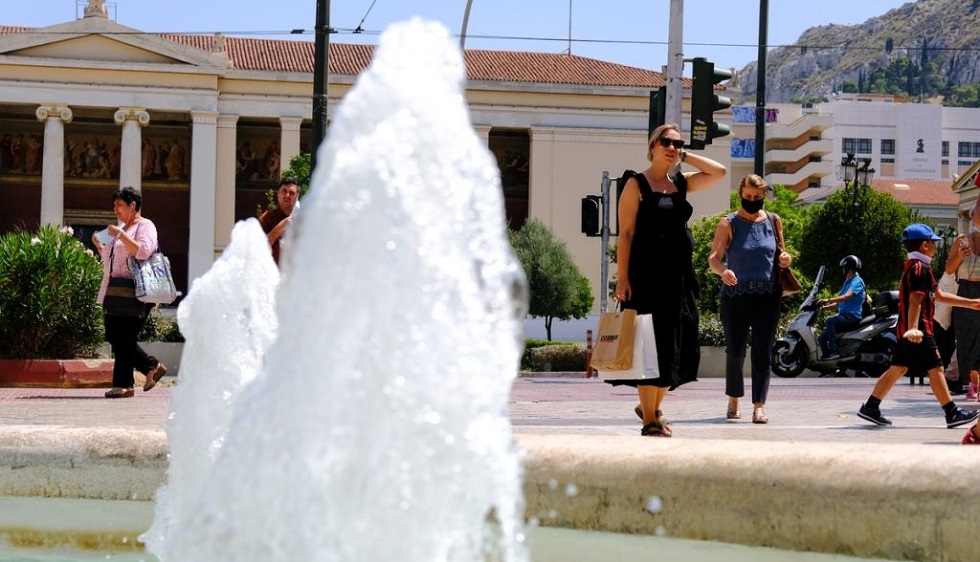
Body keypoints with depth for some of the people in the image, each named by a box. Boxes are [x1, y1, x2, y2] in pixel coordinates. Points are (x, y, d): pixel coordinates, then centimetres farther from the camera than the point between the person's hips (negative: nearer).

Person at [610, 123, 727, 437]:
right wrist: (622, 278, -14)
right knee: (650, 344, -4)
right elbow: (626, 233, -7)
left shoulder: (682, 183, 14)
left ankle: (653, 406, 25)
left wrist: (685, 157, 6)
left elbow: (719, 172, 9)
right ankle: (649, 419, 2)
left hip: (680, 275, 6)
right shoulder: (637, 185, -3)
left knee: (676, 345, 8)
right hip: (647, 274, -6)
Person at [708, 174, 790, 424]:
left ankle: (759, 406, -5)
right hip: (736, 295, -2)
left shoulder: (773, 221, 9)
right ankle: (733, 401, 24)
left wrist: (785, 257, -1)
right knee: (735, 351, 4)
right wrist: (722, 271, -31)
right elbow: (713, 257, -9)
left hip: (767, 295, 2)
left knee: (762, 353, -4)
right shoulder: (729, 224, -1)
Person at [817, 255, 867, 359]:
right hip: (843, 315, 10)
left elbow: (847, 297, -26)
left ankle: (833, 351, -36)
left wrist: (828, 300, -31)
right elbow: (839, 302, 27)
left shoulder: (856, 281, -9)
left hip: (852, 315, -10)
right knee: (823, 337, 2)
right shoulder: (847, 282, 23)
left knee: (829, 320, -34)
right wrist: (825, 306, 15)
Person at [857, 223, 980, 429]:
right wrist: (913, 328, -35)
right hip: (919, 329, -10)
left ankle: (870, 407, 10)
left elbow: (939, 295, 25)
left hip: (906, 329, 10)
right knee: (935, 368, -6)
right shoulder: (920, 268, -13)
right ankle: (952, 413, -3)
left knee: (898, 368, 11)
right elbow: (915, 300, -25)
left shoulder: (915, 267, 20)